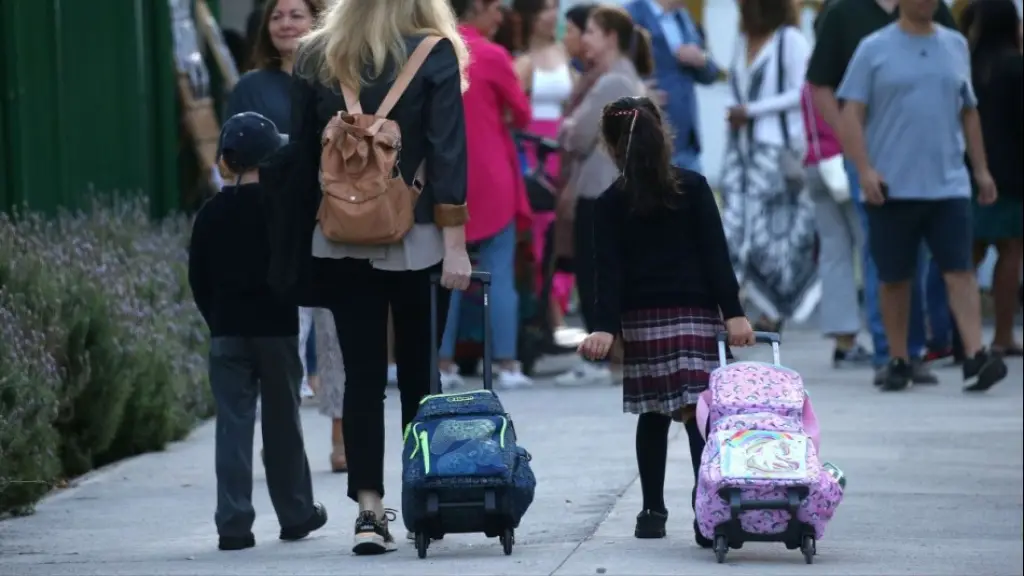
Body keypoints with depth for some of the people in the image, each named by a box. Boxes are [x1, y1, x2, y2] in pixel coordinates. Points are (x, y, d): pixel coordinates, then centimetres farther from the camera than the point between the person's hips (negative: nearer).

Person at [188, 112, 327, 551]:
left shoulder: (212, 213, 2)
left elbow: (198, 277, 4)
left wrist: (218, 321, 12)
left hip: (227, 331, 1)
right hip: (276, 328, -1)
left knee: (232, 425, 0)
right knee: (282, 424, 10)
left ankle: (233, 523, -6)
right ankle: (296, 514, 21)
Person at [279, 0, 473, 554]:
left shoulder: (315, 57, 3)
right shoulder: (435, 54, -4)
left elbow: (300, 155, 4)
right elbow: (447, 153, -9)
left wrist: (296, 246, 8)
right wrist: (454, 242, -8)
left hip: (340, 240, 2)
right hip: (415, 239, -2)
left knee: (362, 376, 3)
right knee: (419, 373, 9)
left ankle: (369, 508, -6)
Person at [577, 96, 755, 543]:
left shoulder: (611, 204, 1)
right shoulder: (693, 188, 1)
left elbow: (610, 272, -6)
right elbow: (716, 254, -2)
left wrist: (605, 328, -10)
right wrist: (733, 313, -3)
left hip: (641, 320, 1)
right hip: (694, 316, -1)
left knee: (653, 416, 10)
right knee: (697, 411, -8)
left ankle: (653, 512, 12)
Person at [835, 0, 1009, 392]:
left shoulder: (955, 46, 11)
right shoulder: (874, 50, 0)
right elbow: (851, 114, -3)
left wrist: (981, 169, 15)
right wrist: (865, 170, -14)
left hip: (949, 185, 2)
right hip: (892, 188, -2)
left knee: (960, 270, -9)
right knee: (894, 278, 6)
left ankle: (976, 357, -16)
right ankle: (899, 362, 17)